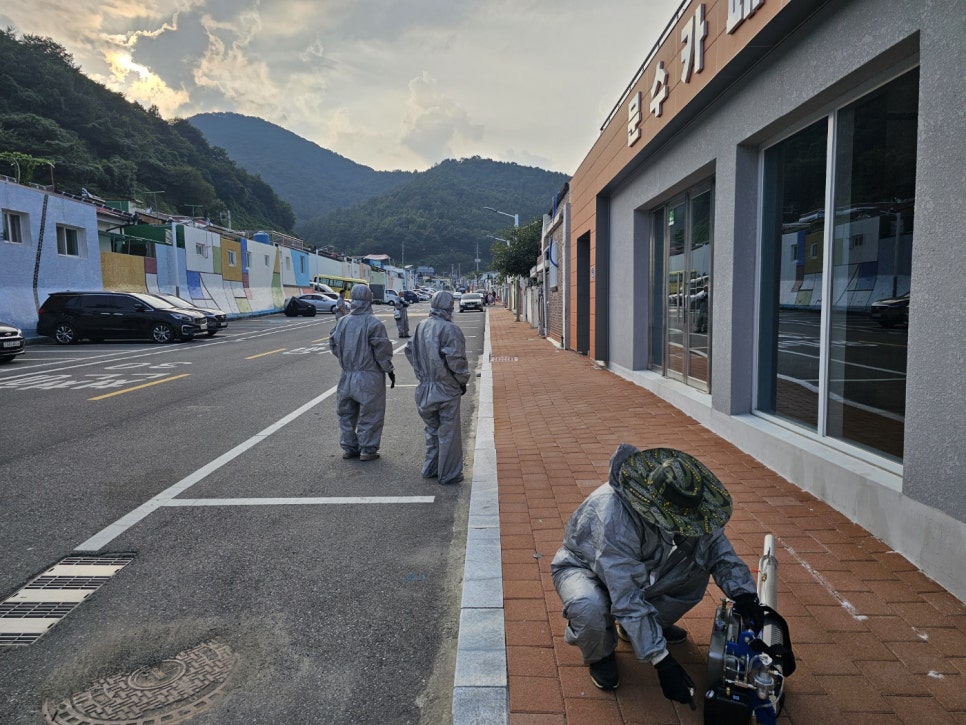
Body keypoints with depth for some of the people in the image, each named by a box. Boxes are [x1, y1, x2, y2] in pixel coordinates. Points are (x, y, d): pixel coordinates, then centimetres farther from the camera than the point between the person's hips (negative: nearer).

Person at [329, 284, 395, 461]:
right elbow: (381, 351, -14)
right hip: (369, 376, -5)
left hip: (347, 376, 6)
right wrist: (389, 370, -2)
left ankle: (348, 447, 24)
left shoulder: (343, 322, 3)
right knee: (370, 414, 5)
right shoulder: (373, 323, -15)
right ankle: (367, 449, 10)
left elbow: (333, 345, 10)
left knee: (347, 413, 17)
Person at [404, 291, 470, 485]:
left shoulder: (421, 326, 4)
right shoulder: (449, 329, -18)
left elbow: (410, 351, 11)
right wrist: (463, 380, -6)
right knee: (448, 432, 5)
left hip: (425, 387, 7)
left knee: (432, 429, 20)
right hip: (447, 388, -7)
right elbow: (456, 358, -21)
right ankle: (448, 474, 13)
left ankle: (430, 469, 30)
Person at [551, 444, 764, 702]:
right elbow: (627, 600, -40)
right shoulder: (614, 516, -42)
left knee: (698, 565, -14)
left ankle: (652, 624, 12)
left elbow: (717, 545, -8)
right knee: (590, 610, -39)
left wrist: (742, 593, -23)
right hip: (582, 567, -6)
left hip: (638, 566, 6)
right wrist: (662, 661, -39)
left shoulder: (679, 503, -22)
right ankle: (599, 654, 0)